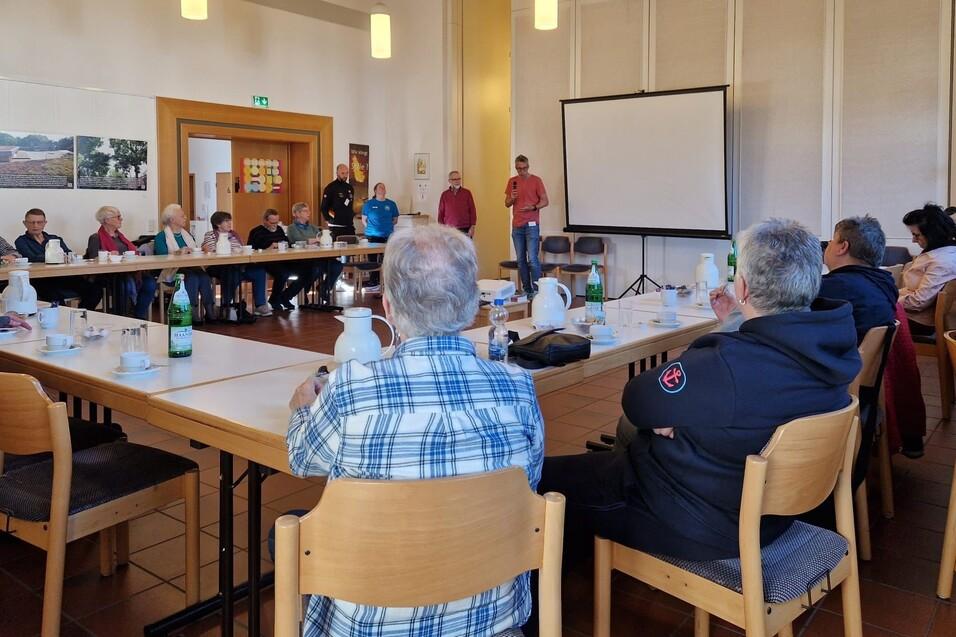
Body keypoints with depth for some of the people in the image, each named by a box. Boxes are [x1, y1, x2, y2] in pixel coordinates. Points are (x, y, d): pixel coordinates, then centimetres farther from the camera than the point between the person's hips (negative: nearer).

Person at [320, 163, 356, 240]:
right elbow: (324, 207, -5)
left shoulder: (349, 187, 14)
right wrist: (329, 219, -7)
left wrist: (353, 216, 15)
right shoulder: (330, 188, -5)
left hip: (350, 225, 6)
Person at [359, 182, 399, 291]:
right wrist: (371, 228, 2)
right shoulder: (369, 204, 5)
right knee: (372, 260, 2)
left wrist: (386, 225, 2)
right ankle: (373, 283, 9)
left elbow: (395, 219, 13)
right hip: (372, 236, -1)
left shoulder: (391, 204, 7)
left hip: (388, 236, 1)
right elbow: (364, 220, 11)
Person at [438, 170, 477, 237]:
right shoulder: (445, 195, 6)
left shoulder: (467, 193, 4)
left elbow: (472, 211, 4)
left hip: (465, 229, -1)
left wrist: (472, 227, -2)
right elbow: (441, 213, 9)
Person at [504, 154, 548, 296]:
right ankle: (526, 290, 12)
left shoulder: (536, 180, -1)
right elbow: (507, 204, 17)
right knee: (520, 260, 6)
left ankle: (536, 290, -7)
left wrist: (533, 207, -19)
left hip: (531, 225, -5)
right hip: (516, 226, 5)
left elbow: (545, 201, -1)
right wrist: (512, 198, -5)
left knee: (532, 259, -11)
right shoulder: (512, 181, 11)